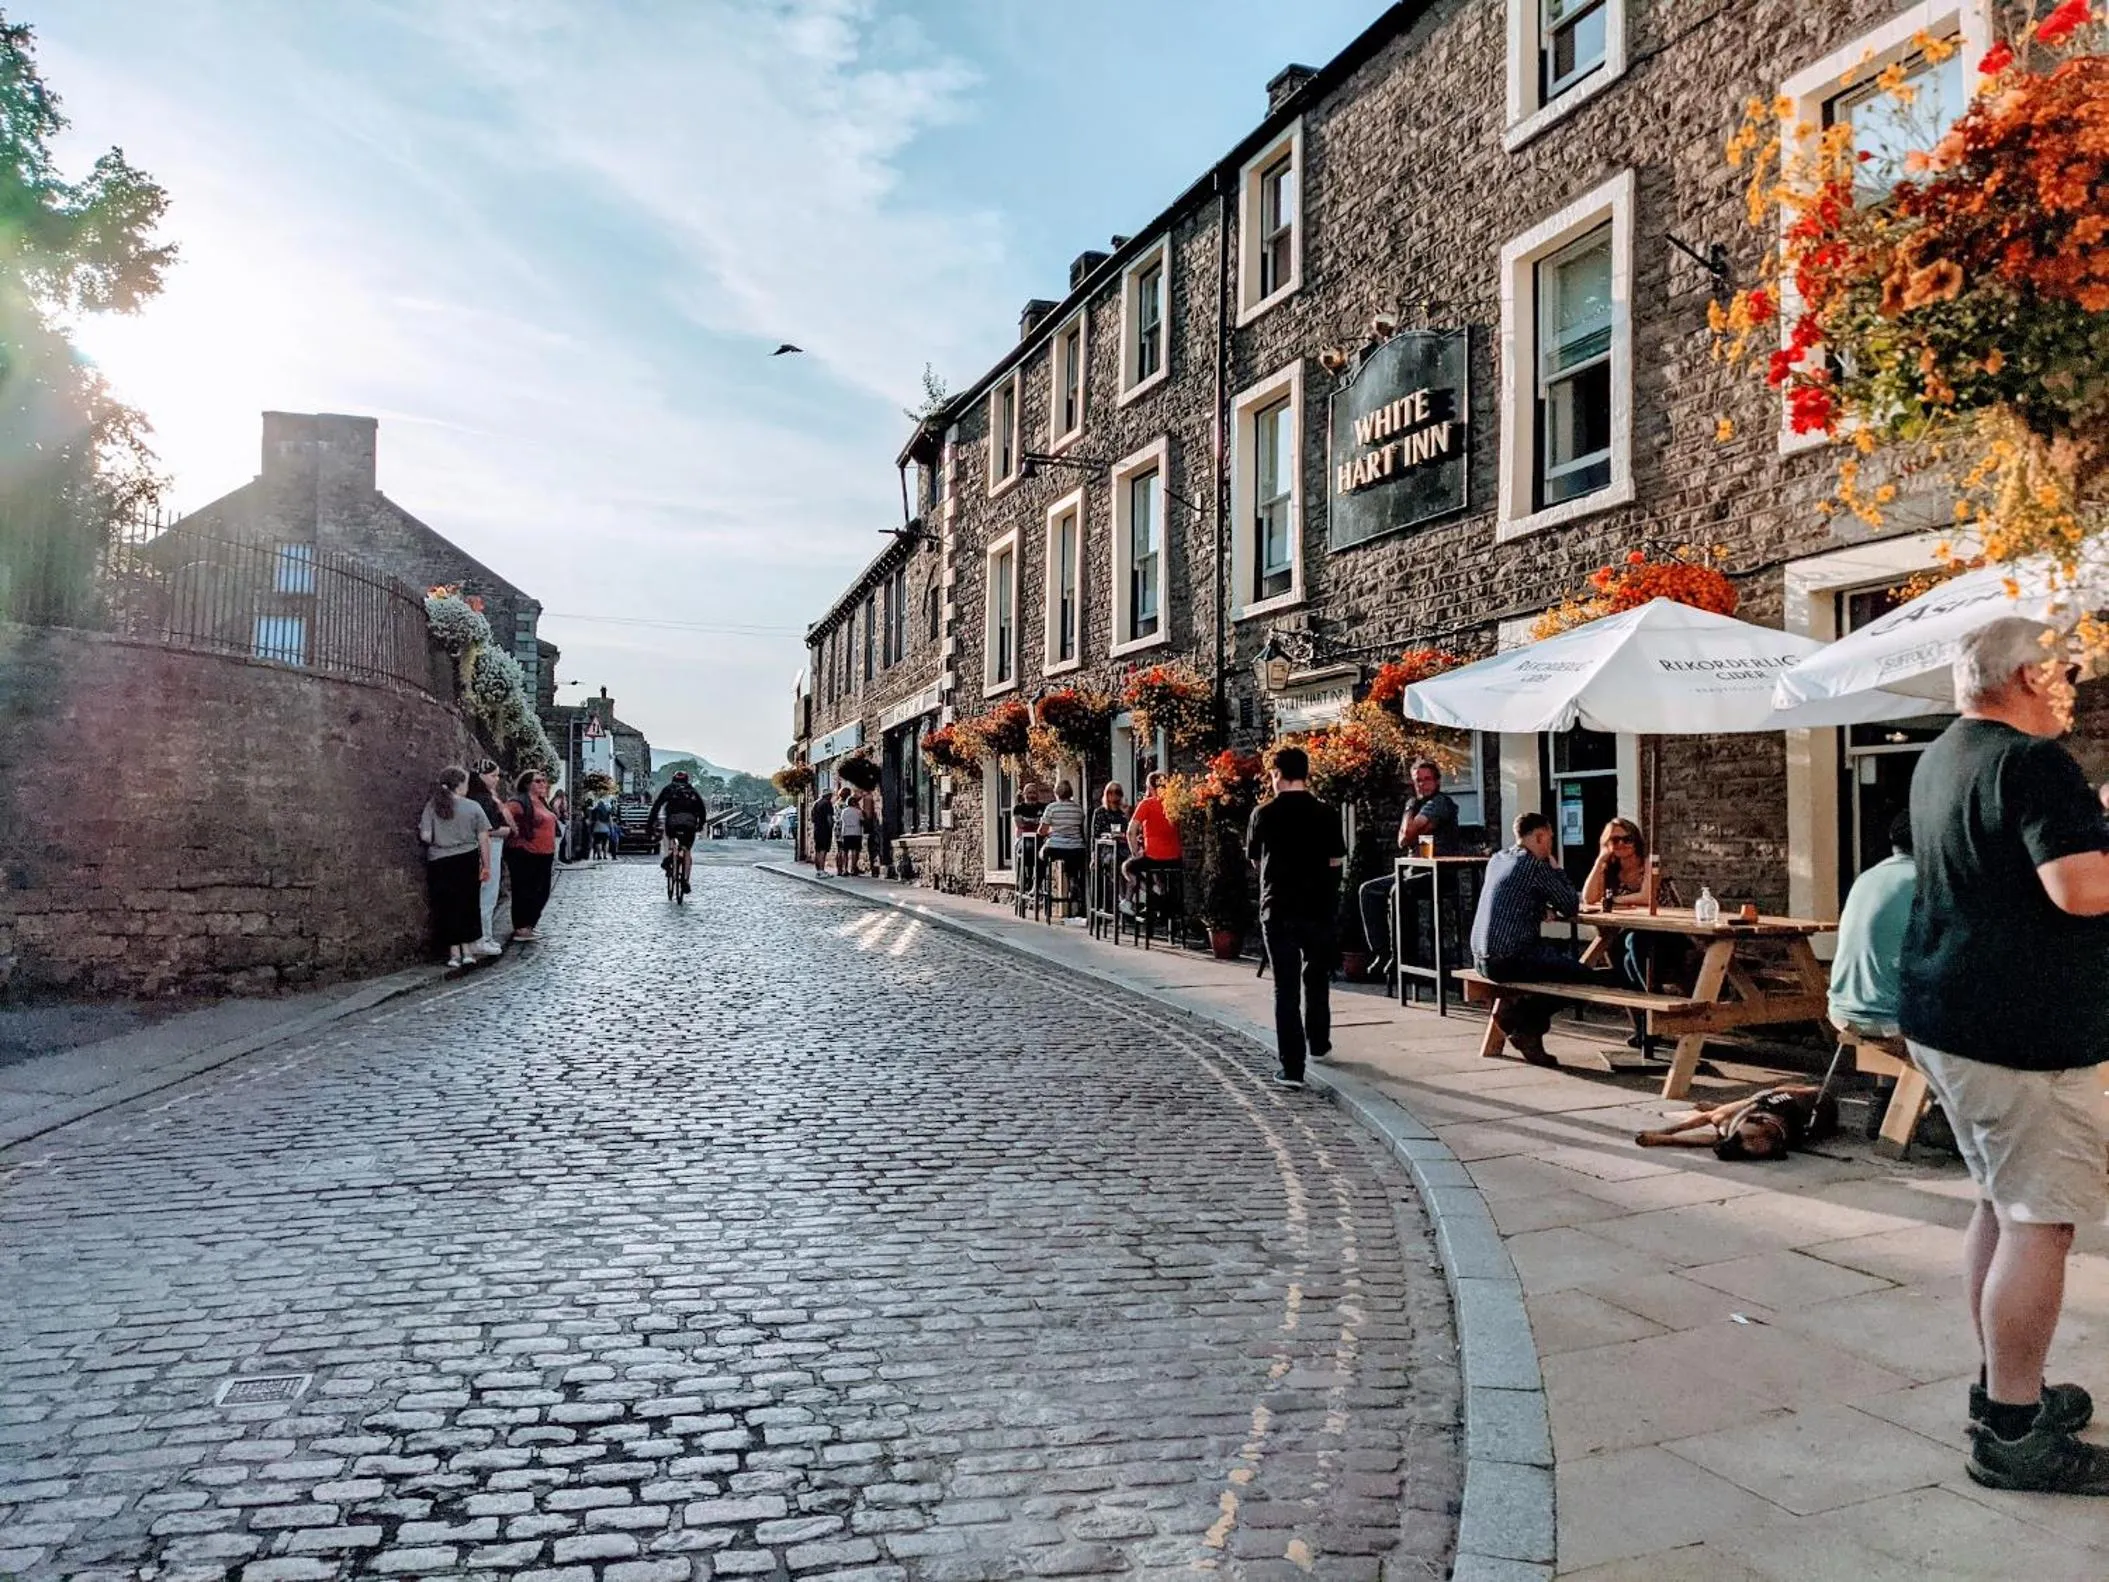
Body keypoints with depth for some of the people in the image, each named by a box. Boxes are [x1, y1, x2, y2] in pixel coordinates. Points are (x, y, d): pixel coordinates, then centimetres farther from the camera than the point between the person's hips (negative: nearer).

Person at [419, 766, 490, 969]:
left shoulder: (432, 806, -3)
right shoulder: (473, 807, -5)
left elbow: (425, 836, -8)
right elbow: (483, 839, -4)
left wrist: (438, 842, 14)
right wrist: (486, 865, 4)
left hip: (439, 863, 0)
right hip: (467, 861, 0)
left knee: (446, 907, 8)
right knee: (467, 905, 12)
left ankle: (454, 952, 9)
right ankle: (466, 950, 16)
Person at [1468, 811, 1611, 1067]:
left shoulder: (1497, 860, 13)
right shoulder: (1536, 866, -11)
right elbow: (1570, 907, -5)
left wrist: (1544, 906, 13)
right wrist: (1555, 868, 6)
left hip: (1482, 957, 9)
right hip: (1510, 961, -9)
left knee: (1562, 950, 27)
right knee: (1585, 975, 0)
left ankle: (1527, 1026, 14)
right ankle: (1517, 1015, 2)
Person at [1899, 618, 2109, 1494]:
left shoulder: (1943, 758, 14)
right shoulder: (2034, 762, -16)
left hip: (1945, 1016, 10)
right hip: (2022, 1029, -10)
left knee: (2003, 1201, 19)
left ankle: (2003, 1385, 30)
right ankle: (2013, 1434, 2)